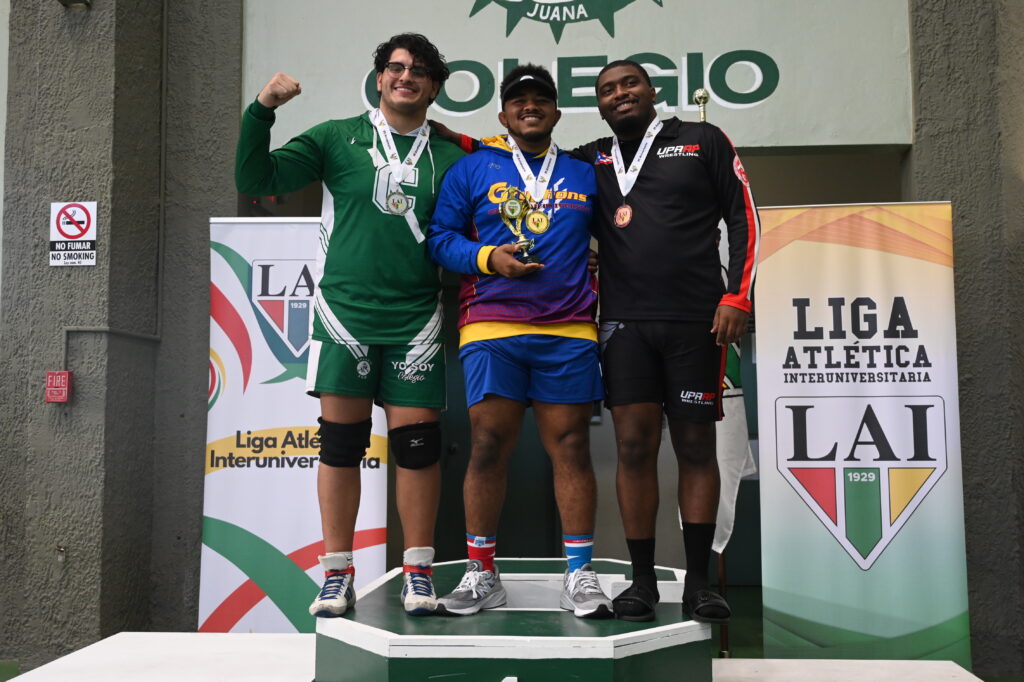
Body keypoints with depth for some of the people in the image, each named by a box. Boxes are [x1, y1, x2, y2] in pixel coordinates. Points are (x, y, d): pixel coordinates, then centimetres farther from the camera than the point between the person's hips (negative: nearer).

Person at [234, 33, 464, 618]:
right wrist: (261, 112, -9)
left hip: (416, 321, 1)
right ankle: (337, 573, 14)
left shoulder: (450, 158, 11)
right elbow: (258, 181, 3)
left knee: (417, 442, -1)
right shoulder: (338, 138, 8)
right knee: (341, 442, 2)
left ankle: (419, 573, 12)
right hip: (345, 312, 0)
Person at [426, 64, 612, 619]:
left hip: (569, 332, 2)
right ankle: (481, 575, 11)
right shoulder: (471, 168, 11)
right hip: (491, 328, -1)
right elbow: (440, 238, 7)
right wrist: (489, 257, -9)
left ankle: (580, 577, 9)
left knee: (571, 448, 0)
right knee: (488, 448, -3)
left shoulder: (583, 174, 17)